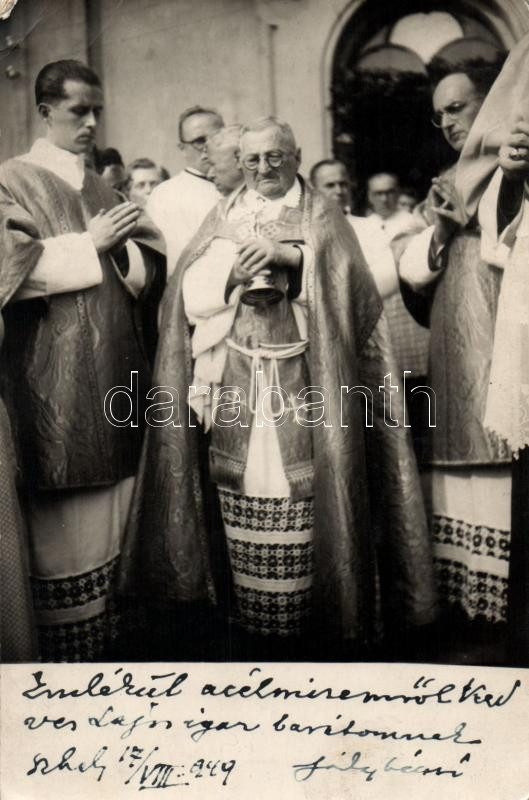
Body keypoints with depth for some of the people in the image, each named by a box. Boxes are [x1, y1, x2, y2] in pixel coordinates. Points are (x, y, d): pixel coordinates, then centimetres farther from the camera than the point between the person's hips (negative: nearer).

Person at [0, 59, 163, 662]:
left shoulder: (100, 188, 19)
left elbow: (145, 268, 14)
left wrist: (119, 247, -7)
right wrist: (91, 244, -10)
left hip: (112, 370, 6)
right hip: (52, 379, -6)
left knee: (109, 502, 9)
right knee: (62, 515, -2)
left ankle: (108, 627, 20)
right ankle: (63, 645, 10)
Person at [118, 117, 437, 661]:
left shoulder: (320, 216, 13)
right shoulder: (223, 216, 19)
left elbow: (344, 274, -6)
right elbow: (189, 287, 8)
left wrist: (287, 256, -20)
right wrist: (232, 273, -10)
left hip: (300, 379, -2)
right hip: (236, 379, 2)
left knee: (302, 489, -7)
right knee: (245, 493, -1)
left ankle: (316, 618, 7)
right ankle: (257, 621, 12)